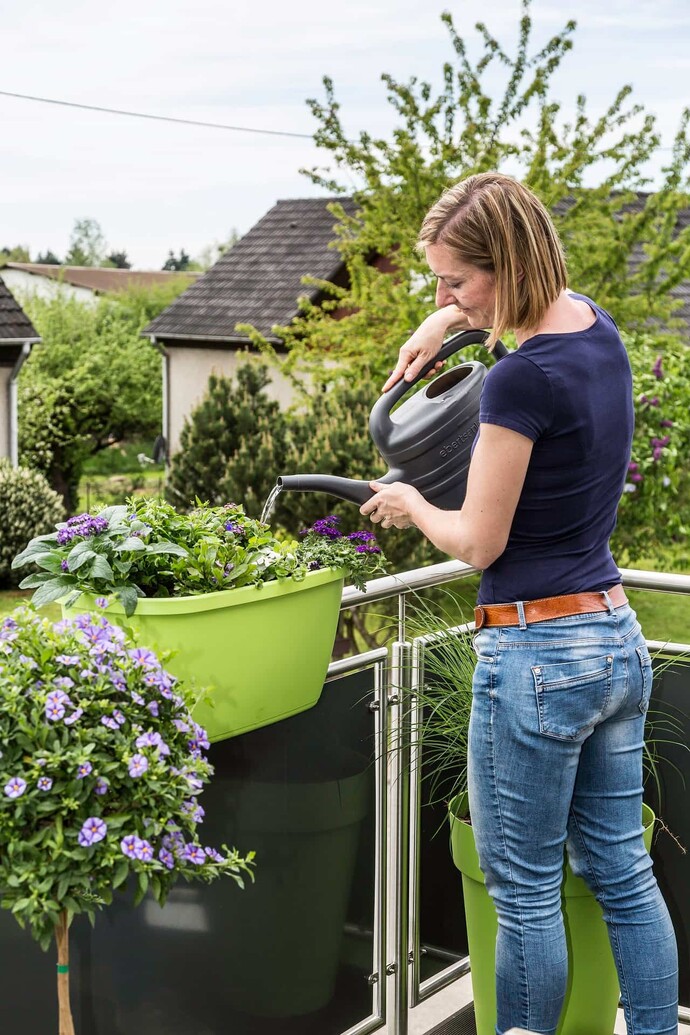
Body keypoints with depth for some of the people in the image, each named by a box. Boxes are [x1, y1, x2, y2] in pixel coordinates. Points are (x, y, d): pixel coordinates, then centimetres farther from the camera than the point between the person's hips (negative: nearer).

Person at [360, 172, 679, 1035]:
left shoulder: (521, 380, -20)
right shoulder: (595, 326, 5)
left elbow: (478, 542, -13)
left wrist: (410, 504, 4)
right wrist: (441, 325, 19)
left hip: (536, 654, -9)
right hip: (617, 639, 9)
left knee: (524, 891, 7)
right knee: (623, 872, 16)